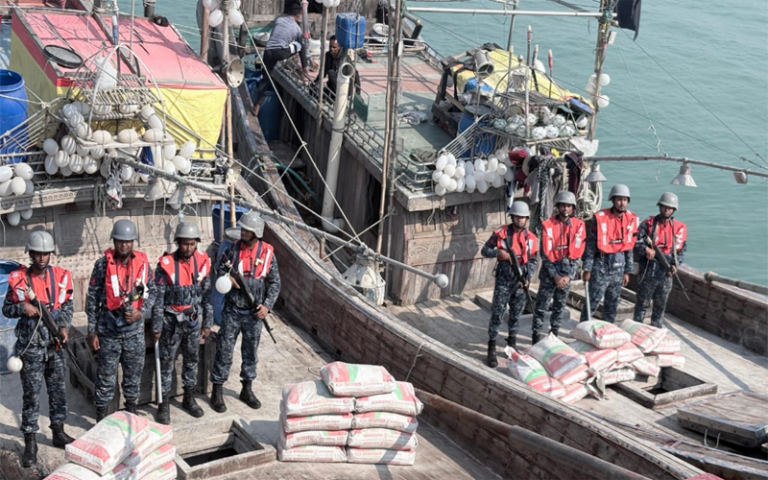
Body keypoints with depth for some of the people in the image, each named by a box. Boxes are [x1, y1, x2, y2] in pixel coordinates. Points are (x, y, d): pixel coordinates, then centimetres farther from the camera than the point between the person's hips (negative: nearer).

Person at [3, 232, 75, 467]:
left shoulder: (61, 277, -1)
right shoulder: (18, 279, -6)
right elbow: (7, 309, 3)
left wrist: (64, 326, -8)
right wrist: (22, 307, -16)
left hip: (55, 344, 3)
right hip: (30, 345, -3)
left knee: (58, 389, 13)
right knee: (31, 394, 0)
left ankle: (58, 432, 27)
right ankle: (30, 442, 7)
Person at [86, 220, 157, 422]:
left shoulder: (143, 263, 0)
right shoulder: (103, 264, -6)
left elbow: (151, 292, 8)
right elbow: (92, 299, -3)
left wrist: (141, 312, -9)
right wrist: (92, 331, -5)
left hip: (135, 328, 2)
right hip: (109, 328, -2)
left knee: (134, 372, 14)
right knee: (106, 375, 4)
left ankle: (131, 409, 32)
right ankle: (101, 415, 16)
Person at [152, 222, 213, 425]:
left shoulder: (203, 262, -4)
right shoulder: (166, 264, -15)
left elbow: (207, 294, 4)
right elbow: (158, 298, -11)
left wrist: (207, 323, 5)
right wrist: (156, 327, -9)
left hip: (194, 319, 4)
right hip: (172, 320, -4)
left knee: (192, 360, 15)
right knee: (166, 362, 4)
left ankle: (189, 399, 32)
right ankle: (164, 404, 16)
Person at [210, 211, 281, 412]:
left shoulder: (267, 252, -5)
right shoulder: (233, 249, -7)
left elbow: (275, 282, 1)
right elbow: (220, 267, 9)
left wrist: (267, 306, -9)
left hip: (254, 312, 1)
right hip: (232, 310, -1)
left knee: (251, 351, 13)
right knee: (225, 350, 1)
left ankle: (247, 390, 27)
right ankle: (217, 391, 11)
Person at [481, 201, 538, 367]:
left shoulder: (530, 238, 3)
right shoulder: (500, 233, -6)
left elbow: (533, 260, 10)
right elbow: (485, 250, -1)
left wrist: (528, 277, -4)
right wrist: (498, 252, -20)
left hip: (521, 281, 3)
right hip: (503, 280, -3)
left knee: (516, 314, 12)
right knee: (497, 314, -3)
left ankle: (512, 344, 29)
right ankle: (492, 349, 4)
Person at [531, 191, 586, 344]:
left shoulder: (578, 225, 1)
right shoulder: (548, 225, -6)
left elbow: (577, 253, -1)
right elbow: (545, 253, -6)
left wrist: (568, 275, -8)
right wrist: (555, 275, -10)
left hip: (567, 270, 2)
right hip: (550, 269, -2)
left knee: (559, 306, 10)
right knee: (541, 305, 0)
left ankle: (554, 335, 21)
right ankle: (536, 335, 8)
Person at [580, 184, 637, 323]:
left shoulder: (631, 219, 3)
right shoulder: (600, 218, -12)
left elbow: (629, 246, 11)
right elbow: (591, 244, -10)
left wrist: (627, 271, 12)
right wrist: (587, 269, -12)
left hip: (619, 264, 5)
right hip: (601, 263, -5)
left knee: (613, 301, 13)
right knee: (593, 299, -4)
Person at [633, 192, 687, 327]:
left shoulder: (679, 228, 5)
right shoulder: (649, 223, -2)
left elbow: (681, 249, 9)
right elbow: (636, 242, -6)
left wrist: (675, 264, -6)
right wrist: (645, 249, -26)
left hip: (666, 272, 3)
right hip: (649, 269, -3)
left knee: (661, 304, 13)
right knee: (643, 301, 3)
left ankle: (656, 328, 24)